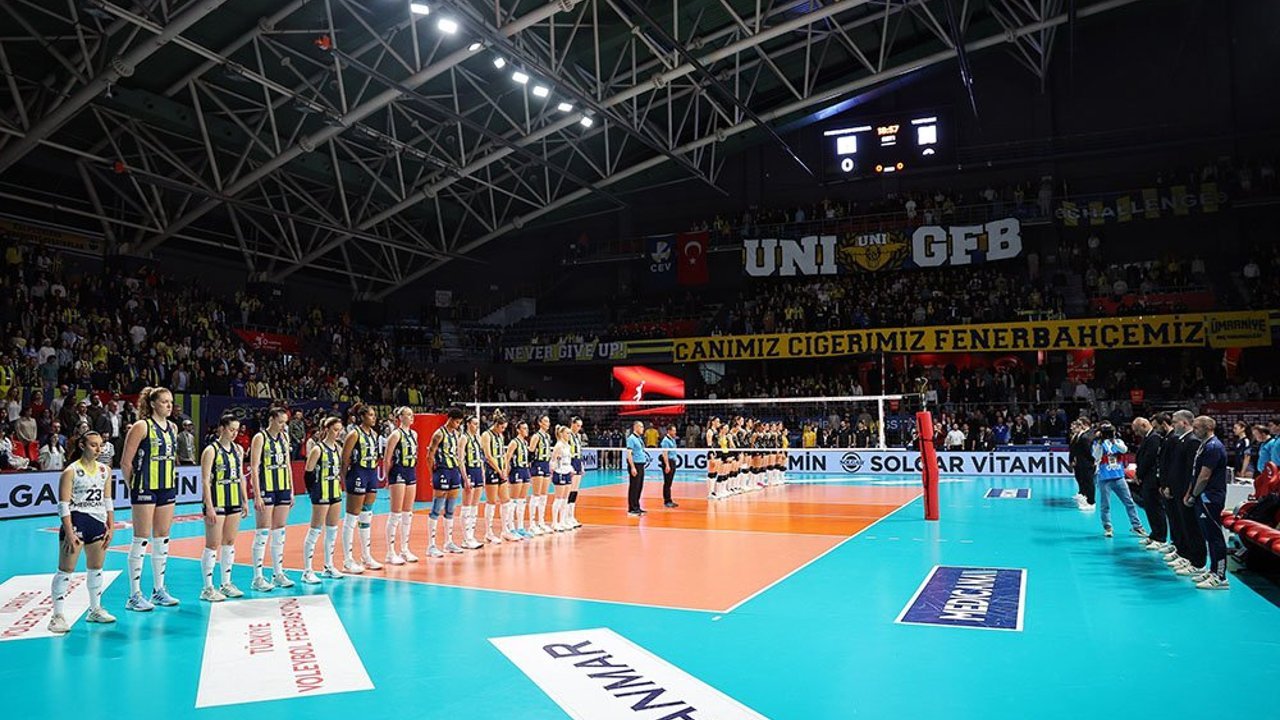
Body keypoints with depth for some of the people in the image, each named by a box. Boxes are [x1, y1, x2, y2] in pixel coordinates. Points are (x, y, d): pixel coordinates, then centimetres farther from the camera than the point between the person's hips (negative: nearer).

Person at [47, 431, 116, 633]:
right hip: (76, 522, -6)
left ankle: (95, 610, 25)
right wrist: (69, 533, -17)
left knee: (96, 569, 13)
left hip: (98, 523, 6)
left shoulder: (105, 471, 10)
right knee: (66, 571, -4)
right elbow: (63, 504, -11)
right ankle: (58, 615, 1)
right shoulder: (71, 472, -7)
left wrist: (110, 528, 9)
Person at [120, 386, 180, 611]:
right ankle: (135, 595, 4)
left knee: (162, 539, 11)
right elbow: (126, 462, -9)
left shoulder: (172, 427, 11)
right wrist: (133, 486, -4)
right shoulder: (141, 426, -9)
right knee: (141, 540, -3)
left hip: (167, 489, 7)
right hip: (146, 490, -7)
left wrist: (172, 482, 14)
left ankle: (159, 590, 21)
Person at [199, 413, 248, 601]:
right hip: (217, 503, -6)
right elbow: (205, 480, -12)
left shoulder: (238, 449, 10)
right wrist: (209, 507, -17)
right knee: (213, 545, -2)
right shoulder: (211, 450, -9)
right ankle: (208, 588, 5)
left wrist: (245, 501, 12)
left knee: (229, 543, 11)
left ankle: (226, 584, 20)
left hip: (234, 502, 6)